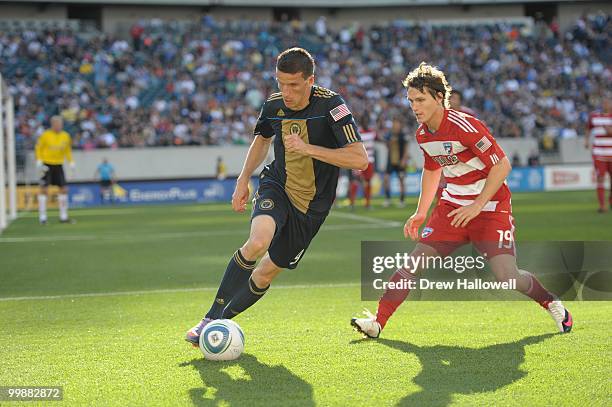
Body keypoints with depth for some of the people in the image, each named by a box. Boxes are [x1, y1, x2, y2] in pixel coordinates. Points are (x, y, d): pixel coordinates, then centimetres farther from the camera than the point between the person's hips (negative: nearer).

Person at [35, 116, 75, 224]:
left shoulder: (65, 136, 4)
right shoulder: (45, 135, -7)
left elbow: (68, 150, 16)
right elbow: (38, 148, -1)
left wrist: (71, 162, 6)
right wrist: (39, 161, -12)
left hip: (59, 165, 4)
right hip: (47, 165, -4)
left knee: (64, 189, 2)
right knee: (44, 190, -6)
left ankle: (63, 216, 11)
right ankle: (42, 217, -1)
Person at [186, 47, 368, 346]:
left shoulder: (330, 105, -20)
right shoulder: (274, 105, -6)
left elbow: (359, 159, -26)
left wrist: (308, 148, -30)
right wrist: (243, 180, 10)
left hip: (311, 206, -1)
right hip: (276, 187, 1)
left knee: (265, 274, 4)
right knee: (258, 242, -30)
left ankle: (223, 319, 30)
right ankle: (211, 319, -19)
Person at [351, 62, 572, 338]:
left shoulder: (464, 126, -21)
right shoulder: (422, 134, 4)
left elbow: (502, 165, -20)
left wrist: (477, 206, -22)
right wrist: (420, 213, 20)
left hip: (490, 206, -6)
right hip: (453, 206, 6)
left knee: (507, 277, -15)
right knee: (415, 261, -6)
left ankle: (552, 303, 14)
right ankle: (377, 322, -2)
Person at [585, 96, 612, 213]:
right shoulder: (594, 116, 7)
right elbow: (588, 129, 23)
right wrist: (586, 141, 8)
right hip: (598, 154, 0)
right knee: (600, 179, -10)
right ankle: (602, 206, -8)